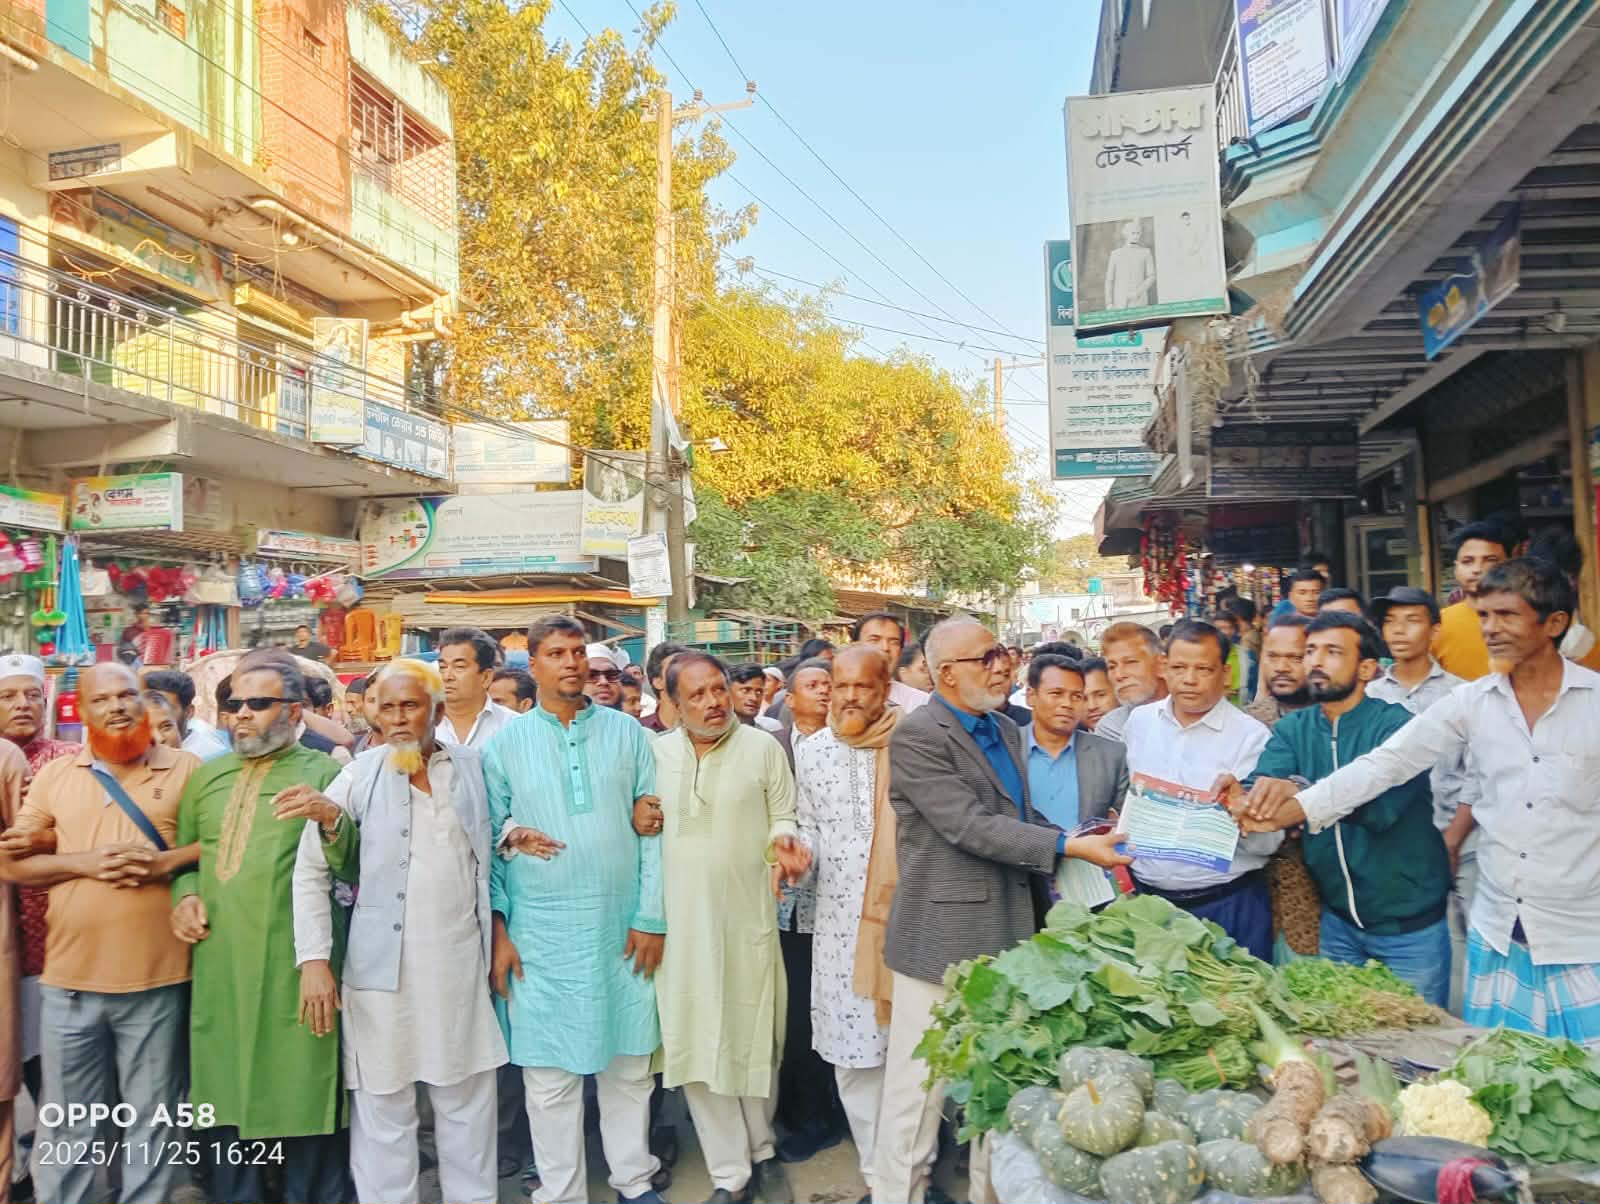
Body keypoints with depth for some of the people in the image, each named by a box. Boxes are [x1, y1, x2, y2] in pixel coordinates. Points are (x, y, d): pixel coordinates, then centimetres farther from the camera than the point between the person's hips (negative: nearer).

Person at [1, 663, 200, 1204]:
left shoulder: (186, 768, 1)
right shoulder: (54, 775, 7)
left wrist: (165, 861, -15)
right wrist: (85, 862, -10)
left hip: (158, 979, -2)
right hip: (69, 979, 2)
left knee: (153, 1122, 9)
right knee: (69, 1125, 13)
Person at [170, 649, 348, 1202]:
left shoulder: (325, 772, 1)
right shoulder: (207, 776, 15)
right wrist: (184, 894, 3)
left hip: (294, 969, -4)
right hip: (219, 967, 5)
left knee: (301, 1094, 3)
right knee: (227, 1102, 14)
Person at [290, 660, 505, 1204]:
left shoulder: (471, 767, 5)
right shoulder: (358, 776, -3)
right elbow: (310, 872, -3)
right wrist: (314, 959, -9)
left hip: (461, 966, 2)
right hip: (383, 970, -2)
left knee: (468, 1106, 12)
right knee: (384, 1111, 7)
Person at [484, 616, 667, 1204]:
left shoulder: (626, 732, 4)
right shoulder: (506, 743, 2)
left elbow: (654, 830, 2)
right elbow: (489, 840, 3)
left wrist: (652, 918, -3)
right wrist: (498, 928, -3)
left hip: (622, 928, 1)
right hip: (541, 934, -1)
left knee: (630, 1064, 12)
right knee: (550, 1076, 7)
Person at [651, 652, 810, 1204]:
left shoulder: (763, 748, -2)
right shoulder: (654, 753, 3)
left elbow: (783, 818, 2)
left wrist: (784, 842, -17)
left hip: (747, 916, -1)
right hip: (679, 921, 2)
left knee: (753, 1040, 9)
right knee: (696, 1043, 6)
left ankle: (761, 1148, 34)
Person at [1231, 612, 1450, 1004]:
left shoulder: (1395, 724, -15)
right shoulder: (1292, 729, 0)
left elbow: (1380, 804, -32)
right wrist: (1242, 796, -41)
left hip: (1409, 925, -4)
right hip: (1338, 919, 4)